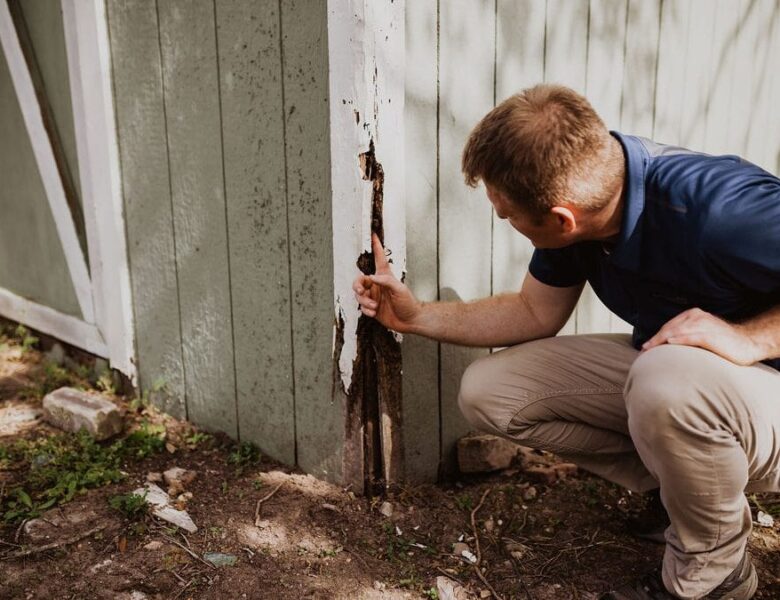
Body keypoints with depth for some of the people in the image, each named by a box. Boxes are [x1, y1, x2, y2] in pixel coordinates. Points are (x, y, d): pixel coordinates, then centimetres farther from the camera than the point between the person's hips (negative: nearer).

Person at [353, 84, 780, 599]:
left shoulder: (721, 209, -34)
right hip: (655, 362, 7)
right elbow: (536, 312, 4)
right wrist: (417, 316, 1)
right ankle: (678, 485, 6)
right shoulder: (577, 189, -11)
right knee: (487, 391, -4)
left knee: (667, 379, -40)